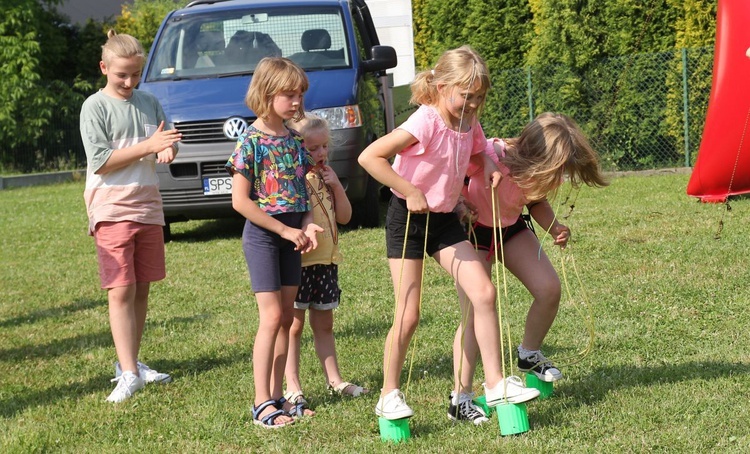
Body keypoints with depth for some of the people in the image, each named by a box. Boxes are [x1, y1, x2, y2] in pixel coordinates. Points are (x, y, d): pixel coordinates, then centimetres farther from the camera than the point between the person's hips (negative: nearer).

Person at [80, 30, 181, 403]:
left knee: (142, 289, 9)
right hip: (112, 208, -5)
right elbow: (100, 161, -14)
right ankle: (128, 373, -10)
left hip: (148, 206, 5)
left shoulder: (149, 103, 10)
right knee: (121, 290, -9)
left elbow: (170, 144, 15)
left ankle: (130, 362, 20)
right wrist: (147, 146, -18)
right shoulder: (95, 107, -6)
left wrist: (168, 150, -10)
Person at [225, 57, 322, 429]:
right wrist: (286, 230, -15)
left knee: (286, 318, 8)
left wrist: (306, 225, -4)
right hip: (262, 234, -7)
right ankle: (262, 403, -5)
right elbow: (240, 201, -15)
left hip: (290, 234, 7)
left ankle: (277, 396, 16)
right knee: (271, 317, -10)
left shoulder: (294, 139, 8)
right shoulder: (251, 141, -12)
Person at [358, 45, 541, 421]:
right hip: (408, 219, -7)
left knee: (484, 294, -5)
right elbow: (369, 157, -30)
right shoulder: (426, 122, -23)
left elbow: (478, 155, 22)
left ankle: (495, 384, 3)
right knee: (408, 315, -5)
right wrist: (410, 191, -28)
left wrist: (490, 170, -1)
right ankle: (389, 396, 11)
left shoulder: (469, 123, 0)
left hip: (444, 220, 7)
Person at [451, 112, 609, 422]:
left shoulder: (542, 169, -17)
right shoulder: (488, 155, -37)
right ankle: (460, 397, -5)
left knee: (549, 289, -7)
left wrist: (554, 228, -13)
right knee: (476, 312, -13)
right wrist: (459, 205, -36)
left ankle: (529, 355, 21)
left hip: (511, 227, 6)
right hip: (473, 230, -6)